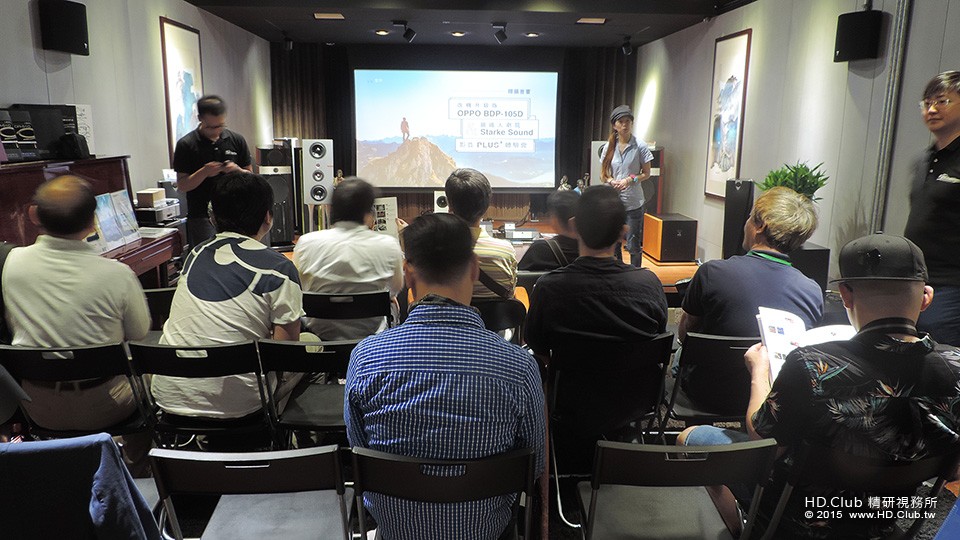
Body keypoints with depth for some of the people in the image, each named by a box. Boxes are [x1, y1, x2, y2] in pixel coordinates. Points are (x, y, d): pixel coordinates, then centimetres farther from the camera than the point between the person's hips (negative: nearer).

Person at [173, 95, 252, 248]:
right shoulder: (186, 145, -2)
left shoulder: (236, 140, 5)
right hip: (202, 217, -3)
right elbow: (182, 185, -3)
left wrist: (237, 171, -12)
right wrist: (204, 172, -19)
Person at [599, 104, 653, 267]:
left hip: (633, 203, -3)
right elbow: (603, 174, 10)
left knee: (634, 245, 1)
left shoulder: (640, 146, -4)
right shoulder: (608, 147, 5)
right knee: (613, 244, 11)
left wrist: (629, 180, -16)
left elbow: (646, 173, 0)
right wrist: (612, 181, -11)